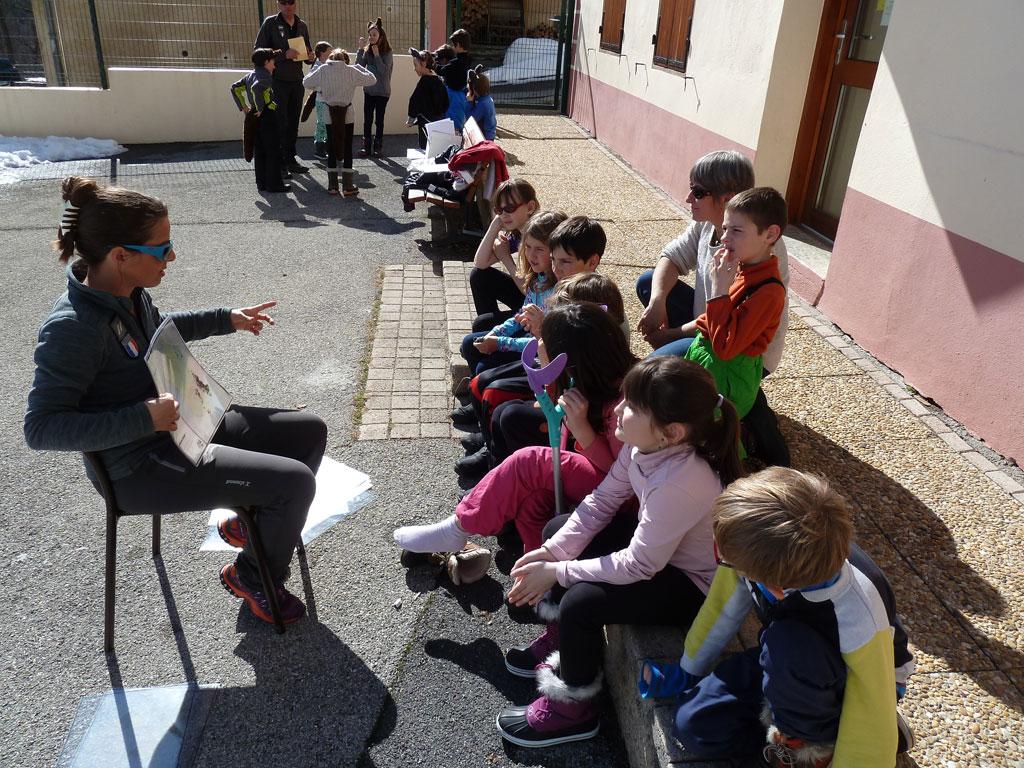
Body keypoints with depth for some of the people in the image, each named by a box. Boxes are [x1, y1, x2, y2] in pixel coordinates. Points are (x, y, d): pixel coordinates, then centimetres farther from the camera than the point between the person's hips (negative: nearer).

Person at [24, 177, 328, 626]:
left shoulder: (128, 292, -1)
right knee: (296, 481, -17)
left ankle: (252, 522, 28)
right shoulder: (73, 327, -27)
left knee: (310, 432, 8)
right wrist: (145, 418, -33)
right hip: (142, 469, -9)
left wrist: (225, 320, 19)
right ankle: (252, 577, 10)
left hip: (184, 425, 9)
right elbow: (40, 428, -26)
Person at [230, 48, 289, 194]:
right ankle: (274, 184, -2)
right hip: (267, 116, -9)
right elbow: (256, 88, -29)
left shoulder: (250, 75, 15)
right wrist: (260, 108, -21)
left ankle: (262, 183, 15)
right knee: (273, 152, -3)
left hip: (254, 117, 9)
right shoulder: (266, 76, -11)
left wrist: (243, 107, 14)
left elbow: (235, 87, 17)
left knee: (259, 152, 11)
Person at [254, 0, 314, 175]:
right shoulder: (270, 23, -3)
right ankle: (279, 163, 0)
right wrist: (283, 54, -20)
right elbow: (258, 50, -7)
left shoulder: (302, 25, 12)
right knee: (280, 123, -5)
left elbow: (308, 50, 23)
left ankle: (290, 160, 17)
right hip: (278, 80, -5)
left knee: (293, 123, 9)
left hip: (297, 80, 5)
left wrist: (310, 57, -3)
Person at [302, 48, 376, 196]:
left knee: (331, 149, 10)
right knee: (347, 149, 6)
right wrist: (359, 67, 13)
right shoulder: (351, 71, -5)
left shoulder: (323, 70, -2)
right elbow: (371, 79, 2)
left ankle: (332, 186, 10)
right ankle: (348, 187, 7)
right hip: (347, 114, -1)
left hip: (330, 114, 1)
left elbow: (306, 82, 6)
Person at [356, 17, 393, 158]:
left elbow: (384, 71, -17)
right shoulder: (367, 51, 5)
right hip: (369, 90, 3)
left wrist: (377, 54, -18)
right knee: (367, 120, 2)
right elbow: (359, 66, -5)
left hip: (382, 92, -3)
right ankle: (366, 147, 6)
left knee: (379, 120, 4)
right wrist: (361, 49, -11)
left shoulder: (387, 53, -6)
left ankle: (378, 146, 12)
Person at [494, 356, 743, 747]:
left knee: (581, 601, -23)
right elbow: (602, 501, -5)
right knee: (557, 529, 7)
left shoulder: (680, 483, -38)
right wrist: (552, 553, -15)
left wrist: (558, 573, -22)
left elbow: (638, 565, -30)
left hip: (694, 583, -9)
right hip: (655, 542, 9)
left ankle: (573, 708, 6)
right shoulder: (644, 444, -14)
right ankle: (559, 640, 26)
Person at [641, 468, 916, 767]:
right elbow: (722, 608, -7)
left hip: (852, 681, -4)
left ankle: (817, 741, -8)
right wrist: (687, 673, 6)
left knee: (787, 643, -37)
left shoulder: (858, 621, -41)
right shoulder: (757, 548, -29)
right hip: (788, 665, 4)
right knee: (694, 726, -12)